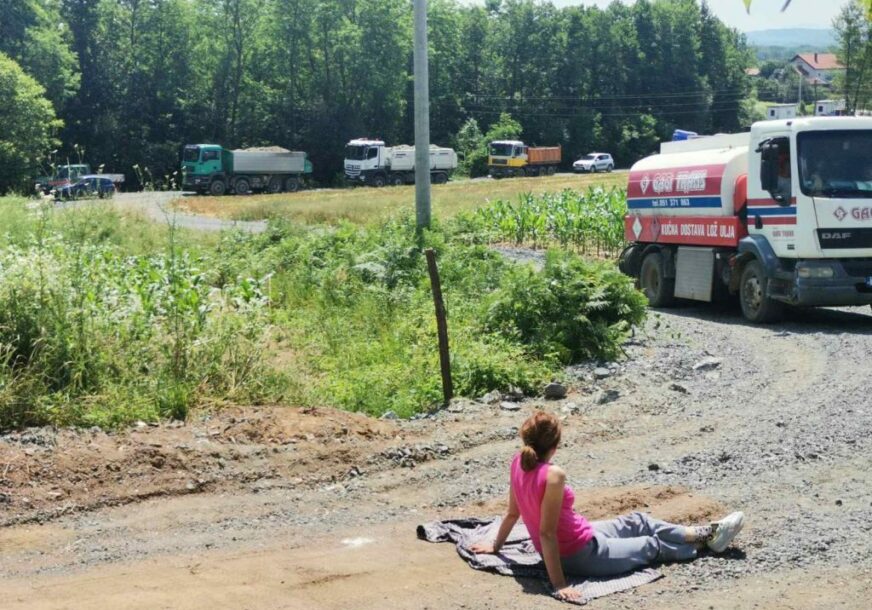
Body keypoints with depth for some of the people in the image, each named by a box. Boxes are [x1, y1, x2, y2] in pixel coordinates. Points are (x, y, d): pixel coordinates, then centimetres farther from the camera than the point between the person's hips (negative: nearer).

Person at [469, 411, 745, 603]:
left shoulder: (519, 463, -8)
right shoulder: (553, 475, -33)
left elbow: (513, 513, 4)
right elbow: (546, 533, -31)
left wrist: (495, 546, 19)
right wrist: (559, 584, -27)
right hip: (581, 555, -8)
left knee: (638, 522, 22)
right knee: (653, 545, 16)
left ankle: (703, 532, 37)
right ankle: (706, 541, 39)